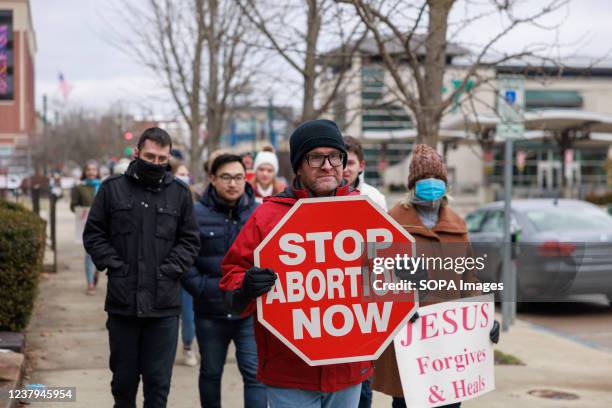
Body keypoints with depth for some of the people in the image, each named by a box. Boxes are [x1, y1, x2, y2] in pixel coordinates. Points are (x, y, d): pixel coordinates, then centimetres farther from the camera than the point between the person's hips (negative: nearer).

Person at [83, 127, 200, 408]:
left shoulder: (180, 192, 6)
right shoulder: (112, 188, 4)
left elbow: (190, 240, 8)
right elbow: (93, 235, 6)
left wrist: (169, 269, -5)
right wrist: (115, 266, -5)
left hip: (164, 304, 0)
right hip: (122, 300, 0)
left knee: (159, 381, 4)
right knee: (124, 377, 12)